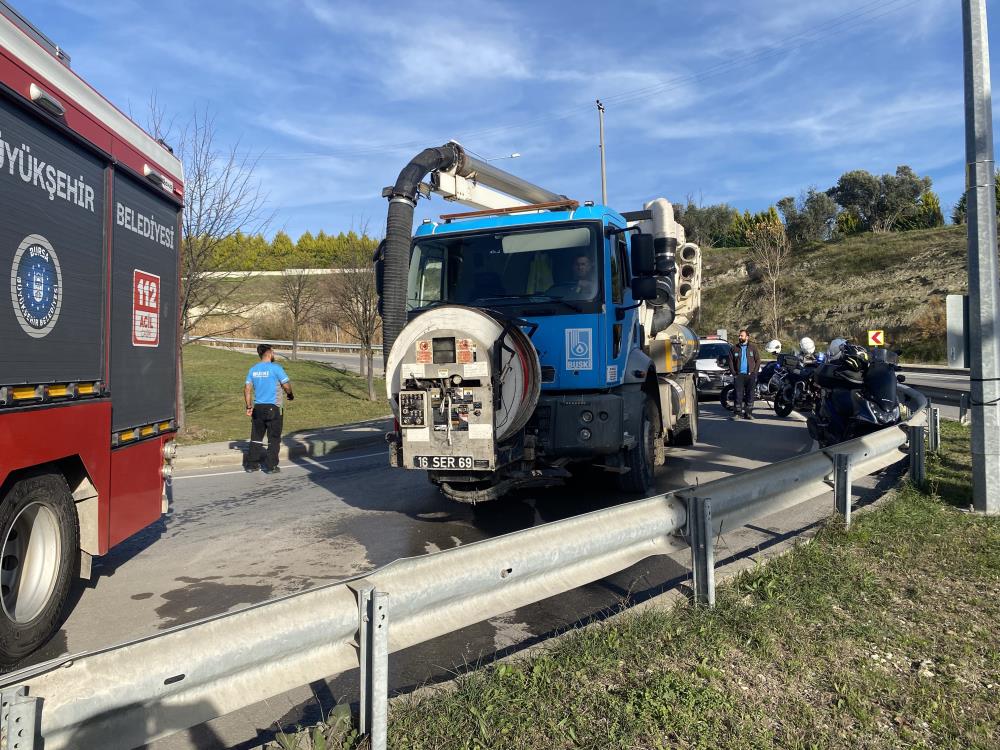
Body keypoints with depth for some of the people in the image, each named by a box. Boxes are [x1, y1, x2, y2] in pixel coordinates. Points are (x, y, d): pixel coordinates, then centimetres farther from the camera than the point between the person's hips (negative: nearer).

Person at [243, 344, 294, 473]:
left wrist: (249, 407, 10)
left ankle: (251, 464, 17)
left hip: (258, 408, 5)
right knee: (274, 438, 4)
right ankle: (270, 466, 6)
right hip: (273, 408, -5)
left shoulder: (253, 369, 7)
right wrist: (290, 395, 9)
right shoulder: (275, 368, -10)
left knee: (256, 438, 13)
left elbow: (247, 389, 5)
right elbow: (286, 386, -11)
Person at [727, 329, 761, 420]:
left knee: (750, 395, 5)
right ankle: (737, 413, -3)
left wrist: (754, 372, -4)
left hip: (750, 375, 0)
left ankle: (748, 413, 13)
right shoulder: (734, 348, 6)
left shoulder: (753, 347, 6)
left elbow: (758, 360, 5)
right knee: (738, 394, -5)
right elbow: (731, 361, 7)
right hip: (738, 375, 0)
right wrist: (734, 373, -2)